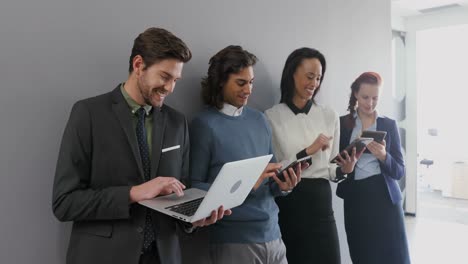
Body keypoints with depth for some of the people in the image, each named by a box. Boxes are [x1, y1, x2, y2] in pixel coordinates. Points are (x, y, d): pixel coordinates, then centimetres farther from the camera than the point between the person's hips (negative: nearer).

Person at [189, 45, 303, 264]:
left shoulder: (259, 120, 7)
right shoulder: (204, 124, -9)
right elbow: (193, 188, -12)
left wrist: (282, 186, -7)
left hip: (271, 235, 5)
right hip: (231, 240, -5)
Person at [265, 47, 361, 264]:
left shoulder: (330, 116, 7)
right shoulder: (272, 116, -4)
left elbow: (330, 169, 9)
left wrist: (344, 169, -12)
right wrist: (307, 152, -14)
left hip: (320, 202, 3)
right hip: (286, 203, -3)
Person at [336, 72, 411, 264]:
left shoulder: (389, 125, 6)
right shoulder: (342, 123, 3)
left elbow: (399, 171, 3)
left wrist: (383, 156, -16)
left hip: (385, 198, 1)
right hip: (355, 199, 0)